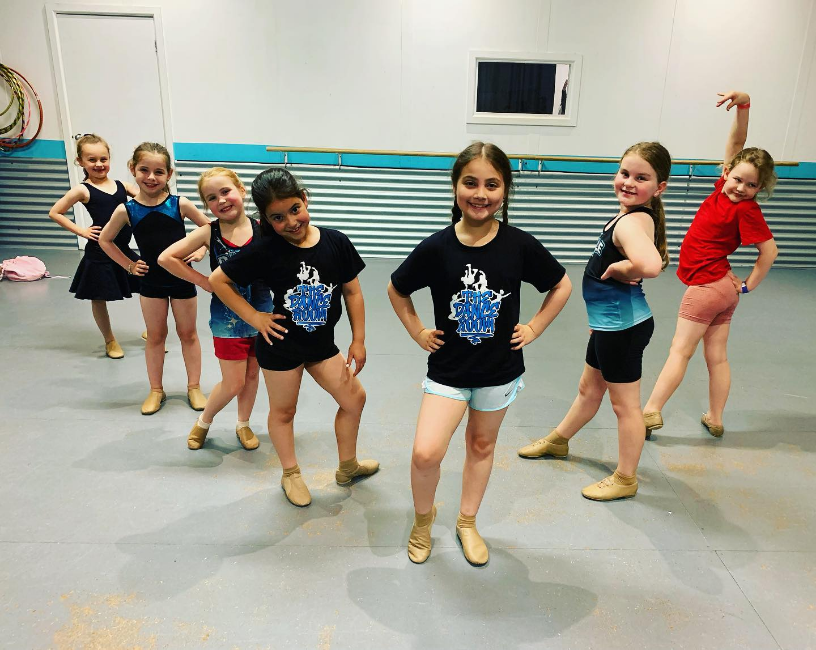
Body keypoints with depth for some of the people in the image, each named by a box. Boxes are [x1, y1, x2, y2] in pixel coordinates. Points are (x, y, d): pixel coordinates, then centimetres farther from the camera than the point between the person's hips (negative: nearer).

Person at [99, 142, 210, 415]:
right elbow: (105, 240, 6)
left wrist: (201, 250, -10)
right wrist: (128, 265, 1)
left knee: (188, 334, 11)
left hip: (182, 278, -1)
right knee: (155, 336, 13)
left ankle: (194, 387, 25)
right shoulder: (126, 210, -9)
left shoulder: (180, 204, -12)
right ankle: (156, 390, 27)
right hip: (150, 281, 1)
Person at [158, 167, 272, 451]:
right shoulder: (209, 232, -10)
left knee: (252, 374, 16)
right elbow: (166, 258, -9)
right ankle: (203, 422, 33)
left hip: (261, 313, 2)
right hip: (228, 318, -1)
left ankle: (243, 424, 40)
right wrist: (203, 281, -10)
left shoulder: (262, 228, -9)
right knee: (233, 384, 4)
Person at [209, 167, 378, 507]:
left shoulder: (335, 242, -11)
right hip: (281, 344, -3)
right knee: (283, 410, 13)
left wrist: (358, 340, -1)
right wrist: (254, 317, -12)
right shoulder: (265, 250, -17)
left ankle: (348, 466, 34)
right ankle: (291, 475, 38)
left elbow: (352, 291, -2)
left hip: (322, 343, 4)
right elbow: (218, 280, -8)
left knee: (354, 398, 10)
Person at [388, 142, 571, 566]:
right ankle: (423, 517, 22)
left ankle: (467, 522, 42)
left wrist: (533, 328, 0)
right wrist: (418, 332, 0)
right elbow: (396, 291, 4)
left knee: (482, 445, 18)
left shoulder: (520, 245, -11)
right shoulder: (435, 248, -13)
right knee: (425, 454, -12)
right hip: (448, 368, -1)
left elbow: (562, 286, 5)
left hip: (500, 369, 2)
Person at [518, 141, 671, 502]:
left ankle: (626, 478, 27)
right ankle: (558, 440, 48)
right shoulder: (635, 216, 5)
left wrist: (619, 270, -25)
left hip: (624, 326, -10)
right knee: (590, 388, 26)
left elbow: (650, 265, -46)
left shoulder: (632, 221, -25)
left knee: (624, 403, 7)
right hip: (610, 322, 10)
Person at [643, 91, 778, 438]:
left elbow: (769, 249, -12)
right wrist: (742, 105, -8)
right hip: (722, 286, 8)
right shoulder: (725, 187, 4)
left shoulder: (747, 210, -14)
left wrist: (748, 285, -5)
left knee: (680, 351, -3)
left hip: (706, 286, -8)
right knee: (716, 357, 11)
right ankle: (715, 420, 22)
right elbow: (735, 143, 4)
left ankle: (651, 412, 4)